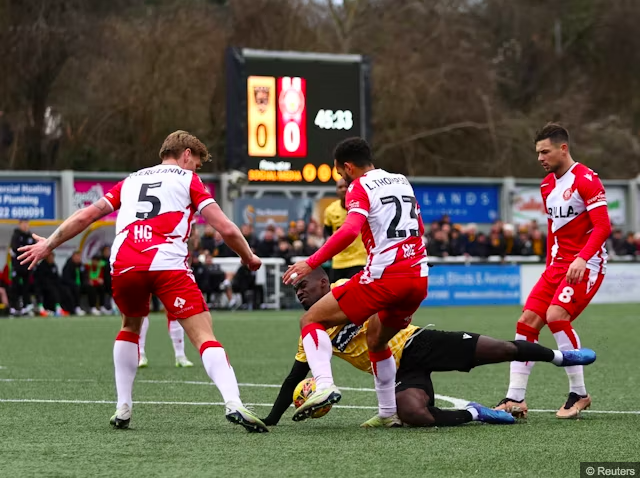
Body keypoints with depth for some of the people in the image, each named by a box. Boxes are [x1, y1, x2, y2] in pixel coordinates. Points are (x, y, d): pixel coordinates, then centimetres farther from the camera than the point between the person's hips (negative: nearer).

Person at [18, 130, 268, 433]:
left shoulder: (131, 181, 30)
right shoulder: (188, 180, 19)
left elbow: (85, 216, 28)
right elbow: (226, 228, 9)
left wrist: (48, 245, 38)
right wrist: (248, 257, 26)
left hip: (123, 265, 4)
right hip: (168, 264, -4)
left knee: (130, 327, 30)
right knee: (204, 336, -7)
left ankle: (123, 409, 24)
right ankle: (233, 404, -27)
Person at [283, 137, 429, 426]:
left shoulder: (359, 187, -3)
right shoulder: (402, 182, 19)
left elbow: (350, 229, -21)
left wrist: (311, 263, -19)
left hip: (384, 277, -7)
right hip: (419, 278, 7)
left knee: (311, 320, 1)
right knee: (376, 338, 29)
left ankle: (324, 385, -21)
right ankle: (389, 412, 25)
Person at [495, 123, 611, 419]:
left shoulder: (586, 179, -13)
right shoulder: (547, 185, 13)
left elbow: (603, 226, -19)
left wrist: (582, 259, -30)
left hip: (587, 263, -8)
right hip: (558, 263, 8)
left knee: (556, 315, -24)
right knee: (527, 320, -3)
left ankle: (579, 394, -12)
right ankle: (515, 399, -2)